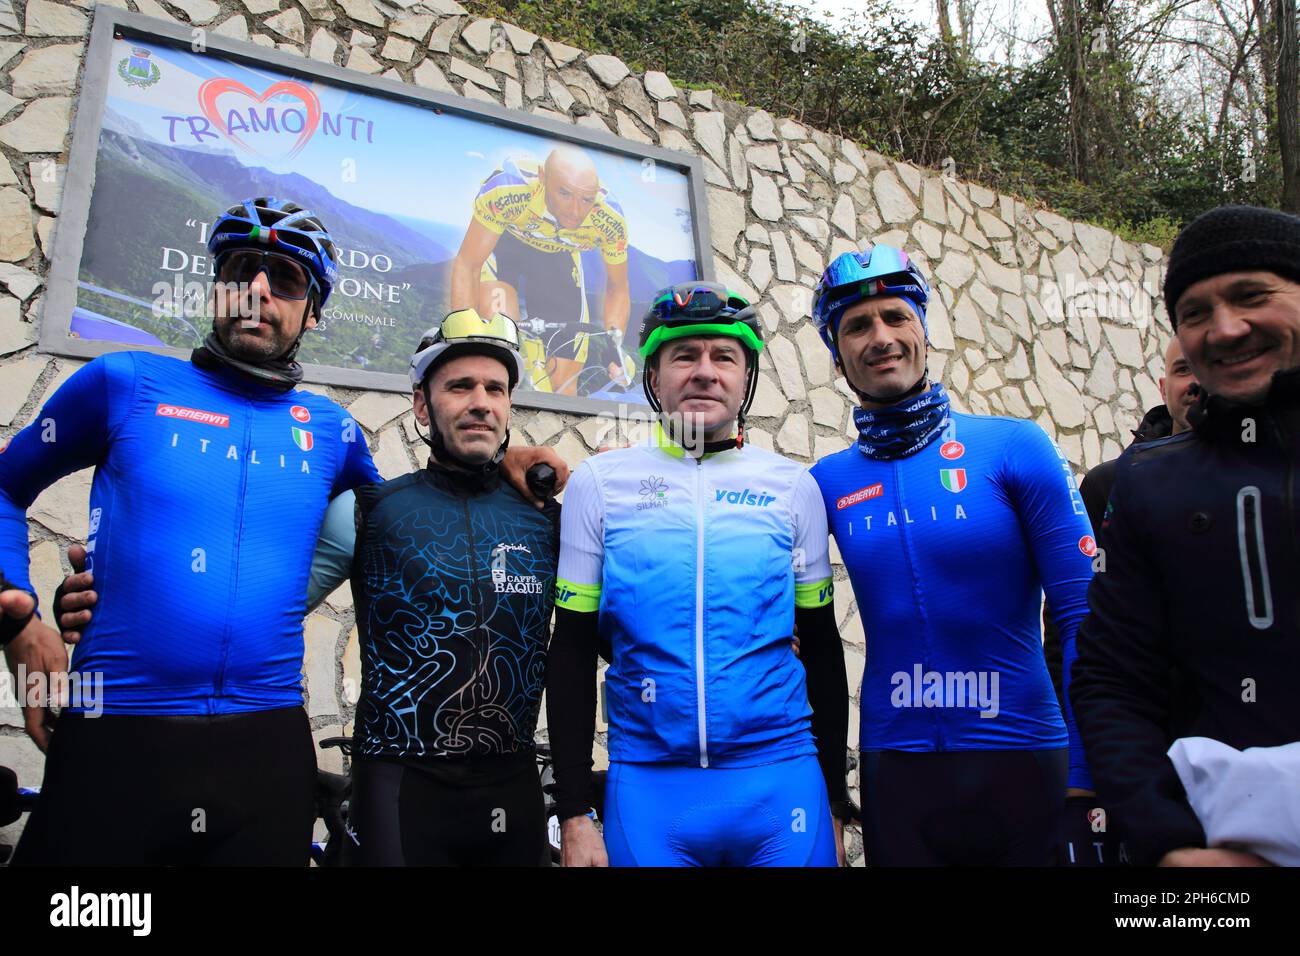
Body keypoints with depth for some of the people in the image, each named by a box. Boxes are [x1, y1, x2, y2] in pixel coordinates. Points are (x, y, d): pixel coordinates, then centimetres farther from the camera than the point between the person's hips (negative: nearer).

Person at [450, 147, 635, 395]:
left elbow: (618, 288, -12)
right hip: (502, 239, -2)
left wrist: (614, 342, -27)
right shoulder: (508, 188, -39)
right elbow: (466, 265, -31)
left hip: (558, 254, 2)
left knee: (563, 388, -4)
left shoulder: (610, 220, -31)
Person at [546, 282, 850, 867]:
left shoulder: (792, 485, 3)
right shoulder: (599, 483, 0)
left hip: (781, 780, 1)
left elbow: (821, 648, 9)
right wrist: (574, 815, 0)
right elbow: (572, 655, 2)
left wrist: (835, 800, 9)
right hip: (648, 785, 0)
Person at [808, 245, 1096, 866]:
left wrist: (1090, 775, -11)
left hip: (1023, 757, -1)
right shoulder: (828, 483, 0)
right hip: (894, 767, 2)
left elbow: (1083, 617, -8)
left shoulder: (1014, 447, -6)